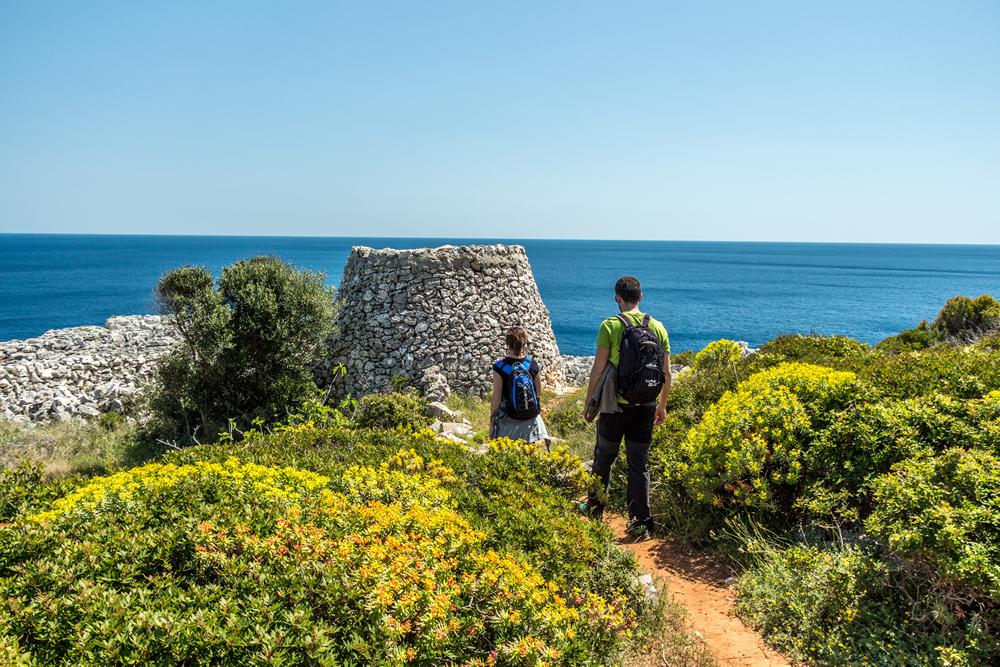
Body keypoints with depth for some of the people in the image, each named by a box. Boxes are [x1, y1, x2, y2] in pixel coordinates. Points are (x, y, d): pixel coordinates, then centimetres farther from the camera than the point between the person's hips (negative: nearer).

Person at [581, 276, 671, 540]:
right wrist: (662, 405, 17)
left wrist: (588, 402, 1)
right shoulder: (658, 327, 3)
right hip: (647, 407, 3)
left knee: (604, 457, 16)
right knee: (639, 463, 10)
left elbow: (598, 369, -9)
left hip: (616, 406, -3)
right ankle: (641, 523, 10)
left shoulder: (610, 326, -9)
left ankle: (595, 507, 33)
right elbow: (667, 373, 6)